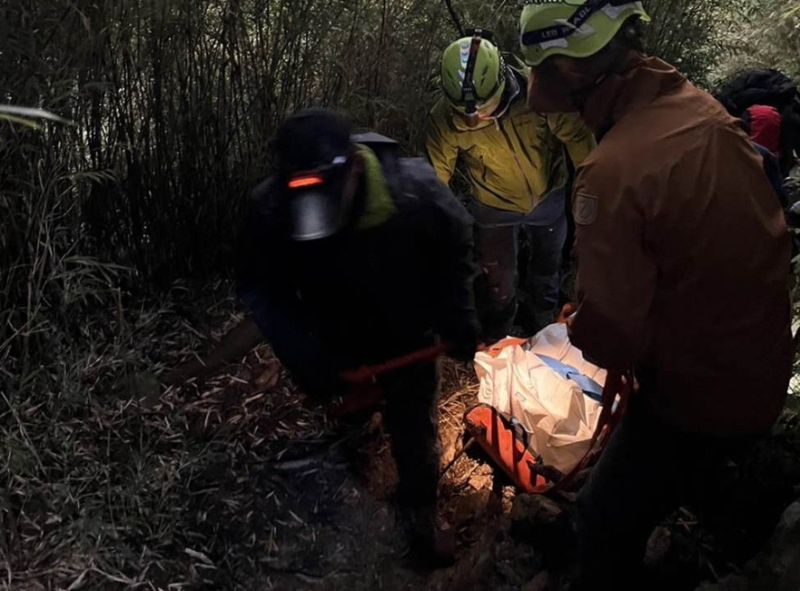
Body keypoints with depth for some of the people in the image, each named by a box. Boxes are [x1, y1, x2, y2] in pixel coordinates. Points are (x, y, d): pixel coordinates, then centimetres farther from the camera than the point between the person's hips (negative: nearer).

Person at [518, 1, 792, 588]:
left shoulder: (613, 170, -32)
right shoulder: (708, 111, -5)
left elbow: (611, 337, -30)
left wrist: (577, 326, -6)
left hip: (695, 397, -8)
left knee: (607, 520, 11)